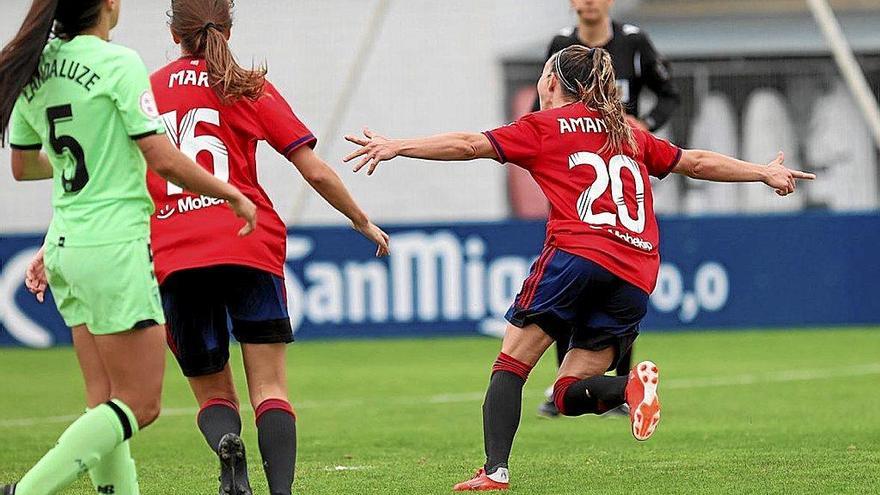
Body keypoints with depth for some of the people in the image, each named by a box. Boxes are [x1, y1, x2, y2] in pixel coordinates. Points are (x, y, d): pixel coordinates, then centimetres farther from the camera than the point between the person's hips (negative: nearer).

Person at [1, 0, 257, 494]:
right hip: (114, 246, -8)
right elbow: (162, 158, -14)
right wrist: (233, 194, -1)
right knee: (139, 404, -4)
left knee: (107, 402, 10)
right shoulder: (118, 63, -12)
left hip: (65, 248, 8)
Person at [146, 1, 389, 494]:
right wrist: (364, 222, 19)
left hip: (173, 260, 1)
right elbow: (316, 172, 4)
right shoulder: (248, 89, 7)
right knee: (270, 388, 1)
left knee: (213, 393, 12)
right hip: (249, 247, -1)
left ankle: (226, 443, -22)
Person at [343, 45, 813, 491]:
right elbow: (696, 163, 33)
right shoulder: (629, 135, 27)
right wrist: (765, 173, 45)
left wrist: (397, 146, 4)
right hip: (634, 278, 5)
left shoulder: (544, 127, 12)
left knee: (511, 363, -1)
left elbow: (470, 144, 4)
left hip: (576, 255, -5)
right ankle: (632, 385, -22)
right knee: (570, 393, 9)